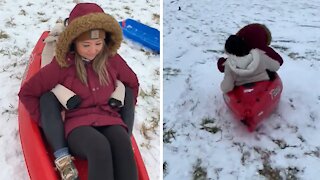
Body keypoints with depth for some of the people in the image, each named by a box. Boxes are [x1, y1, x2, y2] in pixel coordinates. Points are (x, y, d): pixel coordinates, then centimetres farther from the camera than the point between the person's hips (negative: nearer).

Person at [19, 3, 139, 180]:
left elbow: (132, 82, 25)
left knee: (122, 144, -35)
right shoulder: (63, 65, -2)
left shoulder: (112, 59, 6)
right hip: (78, 124, -2)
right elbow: (27, 92, 7)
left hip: (109, 120, 3)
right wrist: (47, 122, 2)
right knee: (99, 147, -39)